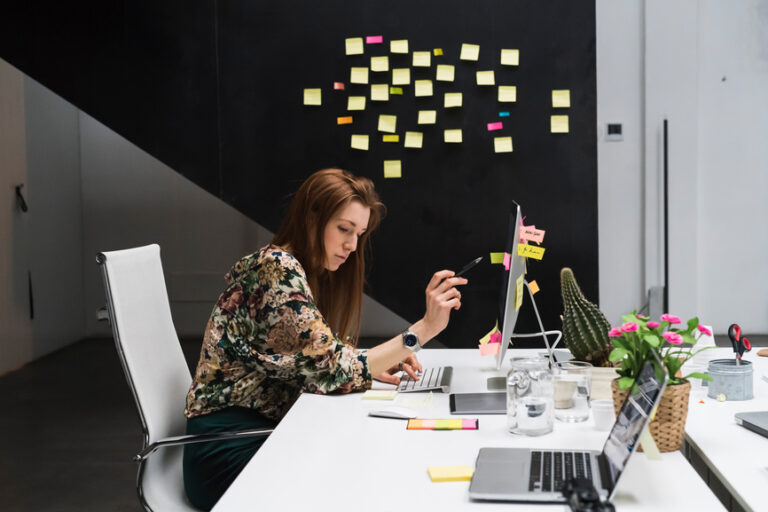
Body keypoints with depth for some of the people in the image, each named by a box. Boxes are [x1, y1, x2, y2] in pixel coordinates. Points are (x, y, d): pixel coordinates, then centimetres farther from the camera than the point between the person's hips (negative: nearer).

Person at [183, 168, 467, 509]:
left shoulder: (306, 273, 11)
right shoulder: (277, 269, -18)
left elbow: (321, 359, 10)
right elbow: (335, 371, -22)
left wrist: (377, 362, -9)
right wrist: (424, 329, -24)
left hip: (268, 430, 8)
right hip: (231, 451, -8)